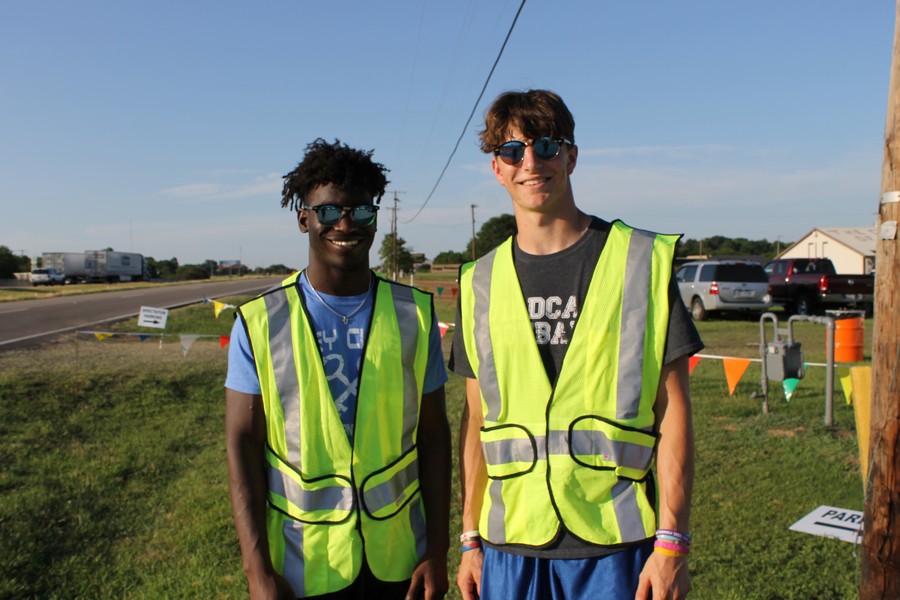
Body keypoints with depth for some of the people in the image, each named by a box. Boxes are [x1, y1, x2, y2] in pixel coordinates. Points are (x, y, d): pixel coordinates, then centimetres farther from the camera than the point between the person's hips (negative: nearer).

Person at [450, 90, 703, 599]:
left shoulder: (645, 261, -4)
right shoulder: (480, 282, 4)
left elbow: (673, 412, -4)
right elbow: (477, 418, 8)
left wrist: (672, 541, -7)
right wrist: (470, 538, 8)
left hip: (616, 543, -2)